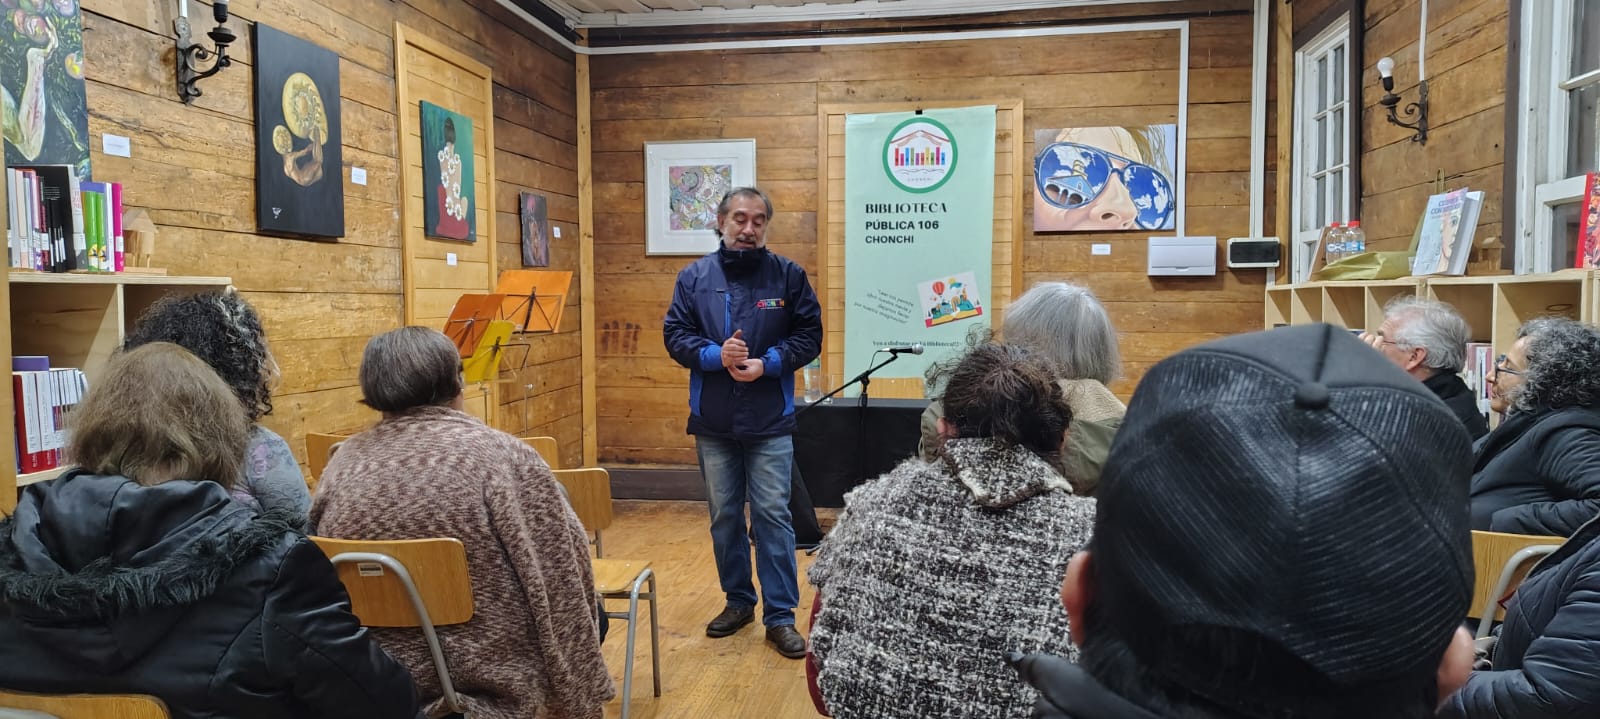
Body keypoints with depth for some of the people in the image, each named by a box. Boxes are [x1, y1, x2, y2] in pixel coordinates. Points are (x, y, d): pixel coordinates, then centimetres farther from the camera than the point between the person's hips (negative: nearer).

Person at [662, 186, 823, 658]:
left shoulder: (788, 275, -1)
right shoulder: (694, 277, 4)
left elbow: (809, 335, -2)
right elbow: (675, 334, 1)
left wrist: (767, 363, -16)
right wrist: (715, 356, -16)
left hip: (770, 421, -2)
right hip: (712, 422, 3)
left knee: (772, 513, -2)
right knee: (724, 515, 12)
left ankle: (780, 615, 7)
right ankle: (738, 601, 29)